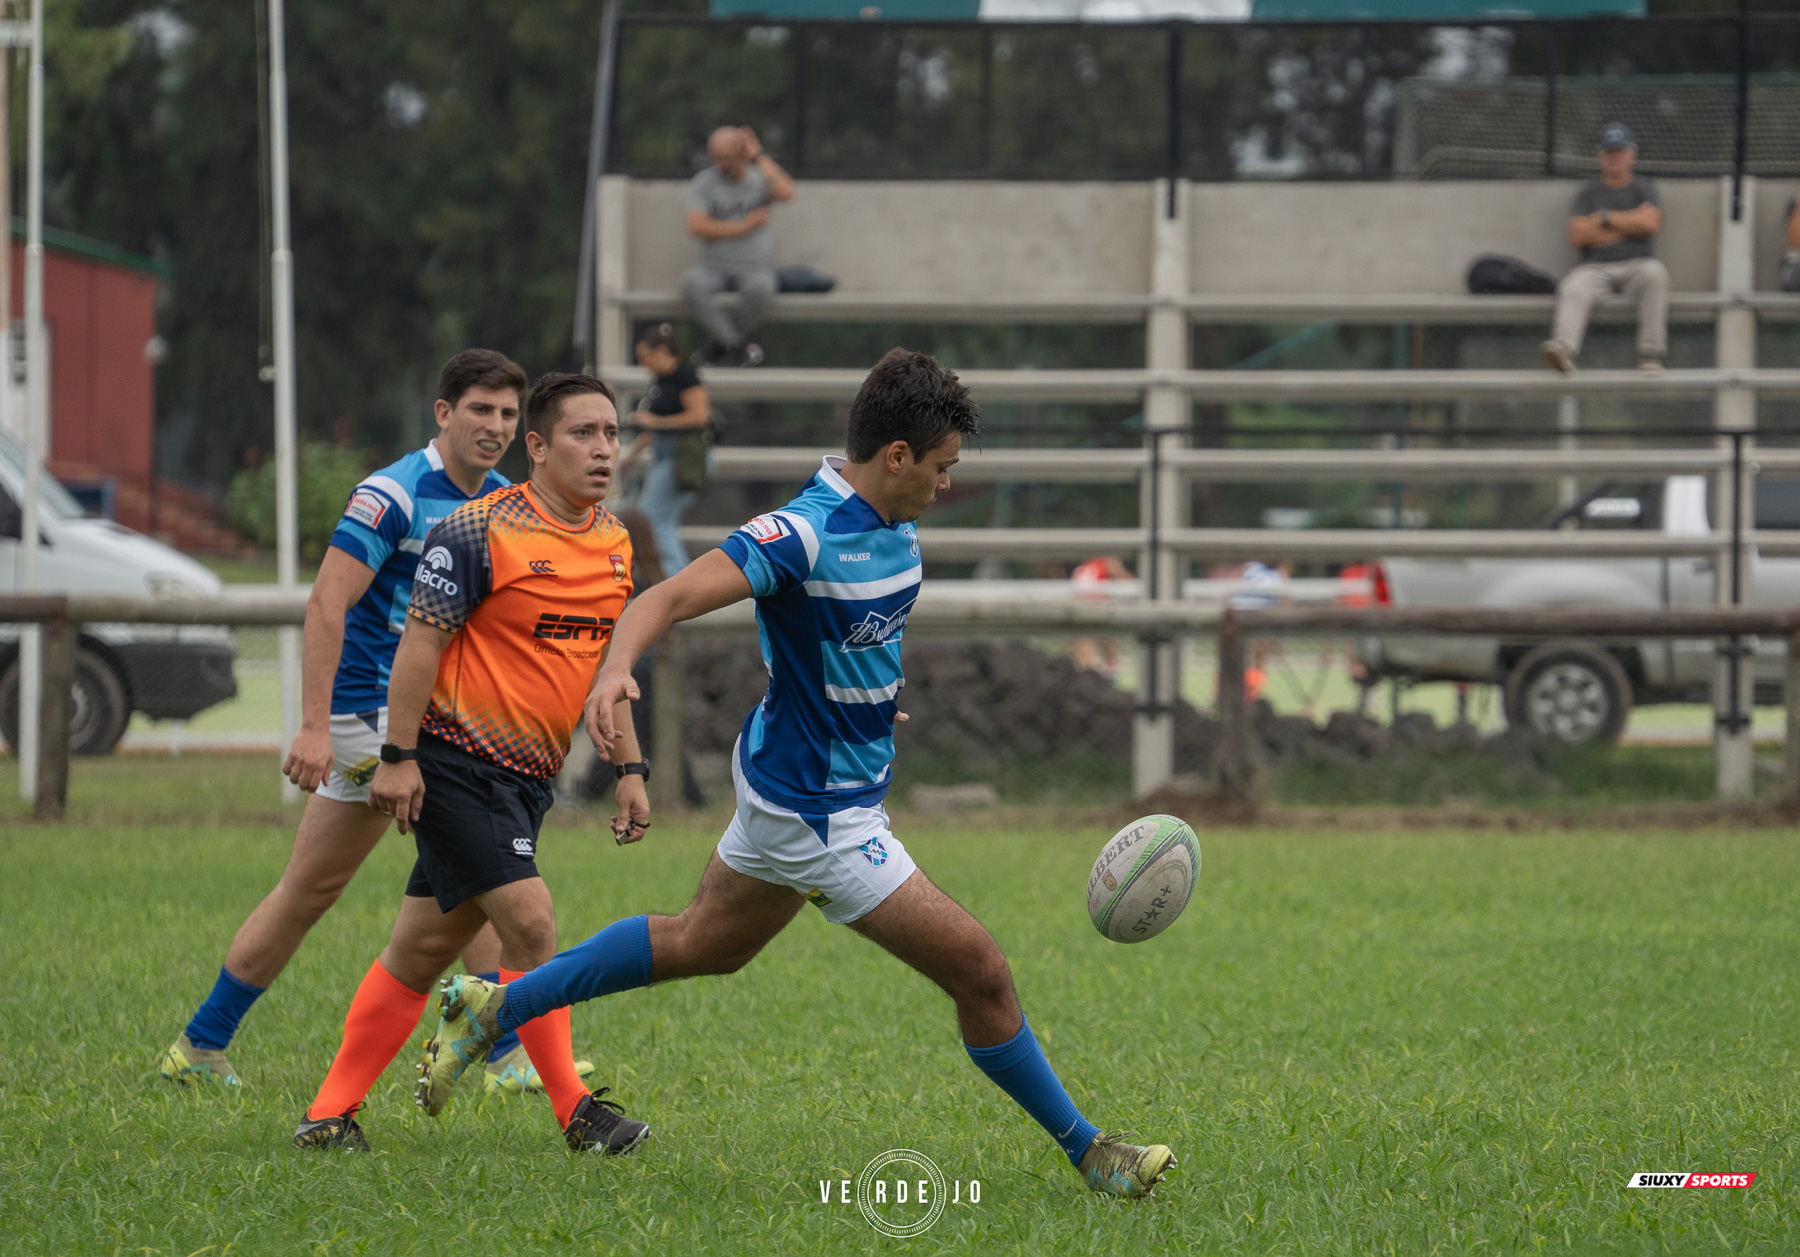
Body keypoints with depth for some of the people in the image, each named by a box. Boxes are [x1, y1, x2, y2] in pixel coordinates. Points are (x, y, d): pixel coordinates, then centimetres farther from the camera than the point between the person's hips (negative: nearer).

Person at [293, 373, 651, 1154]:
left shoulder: (615, 544, 10)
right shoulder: (481, 532, -13)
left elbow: (607, 664, 19)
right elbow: (420, 640, -12)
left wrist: (630, 770, 15)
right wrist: (398, 757, -16)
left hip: (526, 777, 7)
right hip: (457, 760, -7)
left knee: (423, 950, 9)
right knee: (529, 923, -15)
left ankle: (330, 1114, 14)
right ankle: (573, 1112, -8)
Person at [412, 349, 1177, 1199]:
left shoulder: (893, 526, 2)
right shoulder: (805, 534, -26)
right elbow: (671, 597, -34)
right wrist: (615, 670, -52)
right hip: (816, 810, -10)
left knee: (700, 946, 26)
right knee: (979, 971, -6)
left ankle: (493, 1008, 35)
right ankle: (1084, 1150, 9)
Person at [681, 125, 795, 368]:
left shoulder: (760, 179, 5)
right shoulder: (703, 182, 5)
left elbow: (785, 193, -18)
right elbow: (697, 228, -7)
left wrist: (759, 157, -9)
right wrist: (744, 226, -7)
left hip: (755, 265, -1)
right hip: (714, 264, 1)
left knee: (759, 287, -38)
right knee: (692, 284, -34)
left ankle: (723, 344, -13)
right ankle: (738, 347, -26)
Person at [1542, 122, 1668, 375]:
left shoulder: (1643, 189, 16)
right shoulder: (1588, 192, 16)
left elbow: (1651, 223, -5)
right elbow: (1578, 236, 1)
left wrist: (1605, 218, 0)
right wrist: (1630, 223, 2)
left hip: (1634, 266, 0)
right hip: (1595, 268, 0)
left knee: (1655, 272, -34)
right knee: (1572, 287, -32)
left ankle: (1651, 354, -37)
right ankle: (1564, 347, -56)